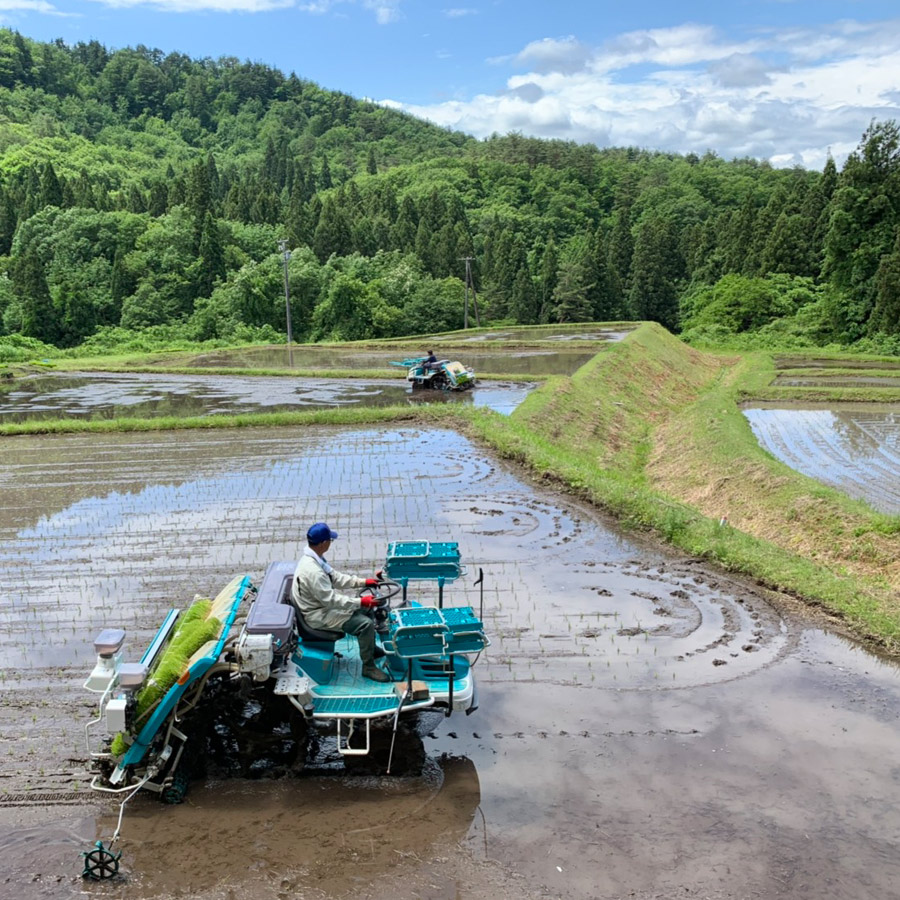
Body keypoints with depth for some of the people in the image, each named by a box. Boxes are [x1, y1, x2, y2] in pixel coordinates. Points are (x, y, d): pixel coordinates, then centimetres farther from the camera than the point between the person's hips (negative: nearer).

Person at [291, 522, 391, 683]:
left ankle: (370, 647, 31)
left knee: (366, 608, 16)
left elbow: (335, 577, 11)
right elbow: (331, 600, -29)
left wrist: (363, 582, 5)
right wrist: (360, 602, -24)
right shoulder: (312, 571, -33)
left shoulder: (313, 558, -1)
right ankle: (368, 667, -4)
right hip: (318, 617, -10)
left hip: (323, 604, 10)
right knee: (365, 623, -17)